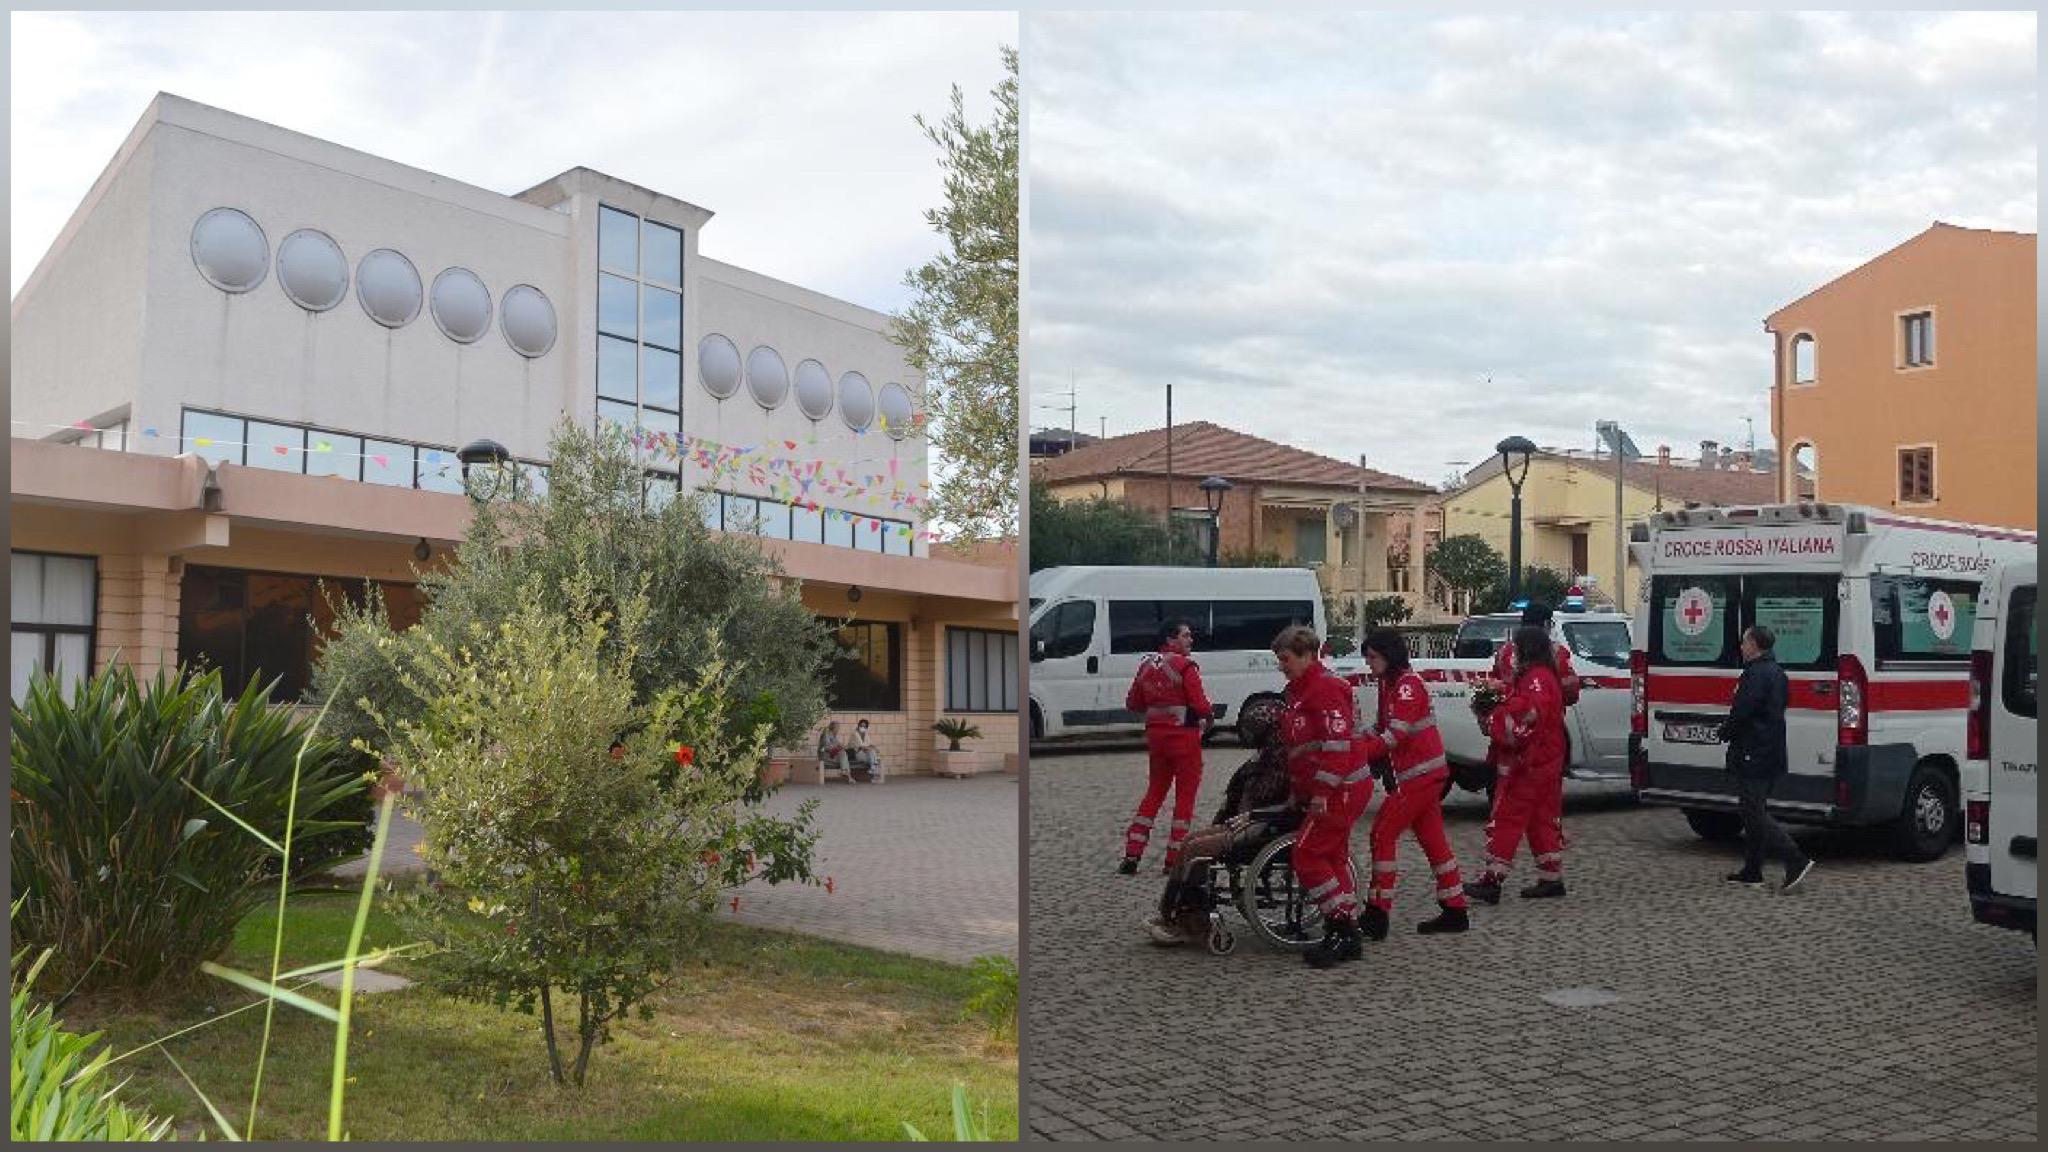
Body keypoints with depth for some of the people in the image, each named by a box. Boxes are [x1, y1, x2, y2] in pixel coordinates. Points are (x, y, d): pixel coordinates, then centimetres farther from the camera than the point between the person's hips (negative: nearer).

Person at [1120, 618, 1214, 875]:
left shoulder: (1146, 664, 8)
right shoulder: (1185, 666, -14)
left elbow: (1133, 703, 13)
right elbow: (1201, 706, -18)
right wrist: (1208, 710, 3)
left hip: (1155, 735, 7)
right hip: (1184, 736, -7)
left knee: (1155, 791, 17)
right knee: (1185, 795, 4)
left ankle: (1132, 855, 14)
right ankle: (1174, 859, 4)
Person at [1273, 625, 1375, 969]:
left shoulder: (1325, 688, -16)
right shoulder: (1302, 690, 18)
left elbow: (1336, 743, -23)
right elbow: (1299, 747, 25)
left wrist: (1322, 792, -24)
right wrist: (1297, 789, 25)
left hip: (1340, 789, -11)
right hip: (1335, 793, 11)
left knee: (1307, 854, -10)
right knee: (1334, 857, 12)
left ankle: (1341, 926, -5)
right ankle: (1348, 938, 18)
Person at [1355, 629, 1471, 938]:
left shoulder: (1407, 684, -16)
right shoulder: (1390, 684, 16)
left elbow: (1396, 735, -24)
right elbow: (1380, 727, 18)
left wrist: (1359, 754, -25)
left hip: (1419, 775, -10)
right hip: (1428, 773, 10)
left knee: (1382, 835, -8)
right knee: (1432, 839, 12)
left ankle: (1376, 917, -5)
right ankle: (1455, 912, 19)